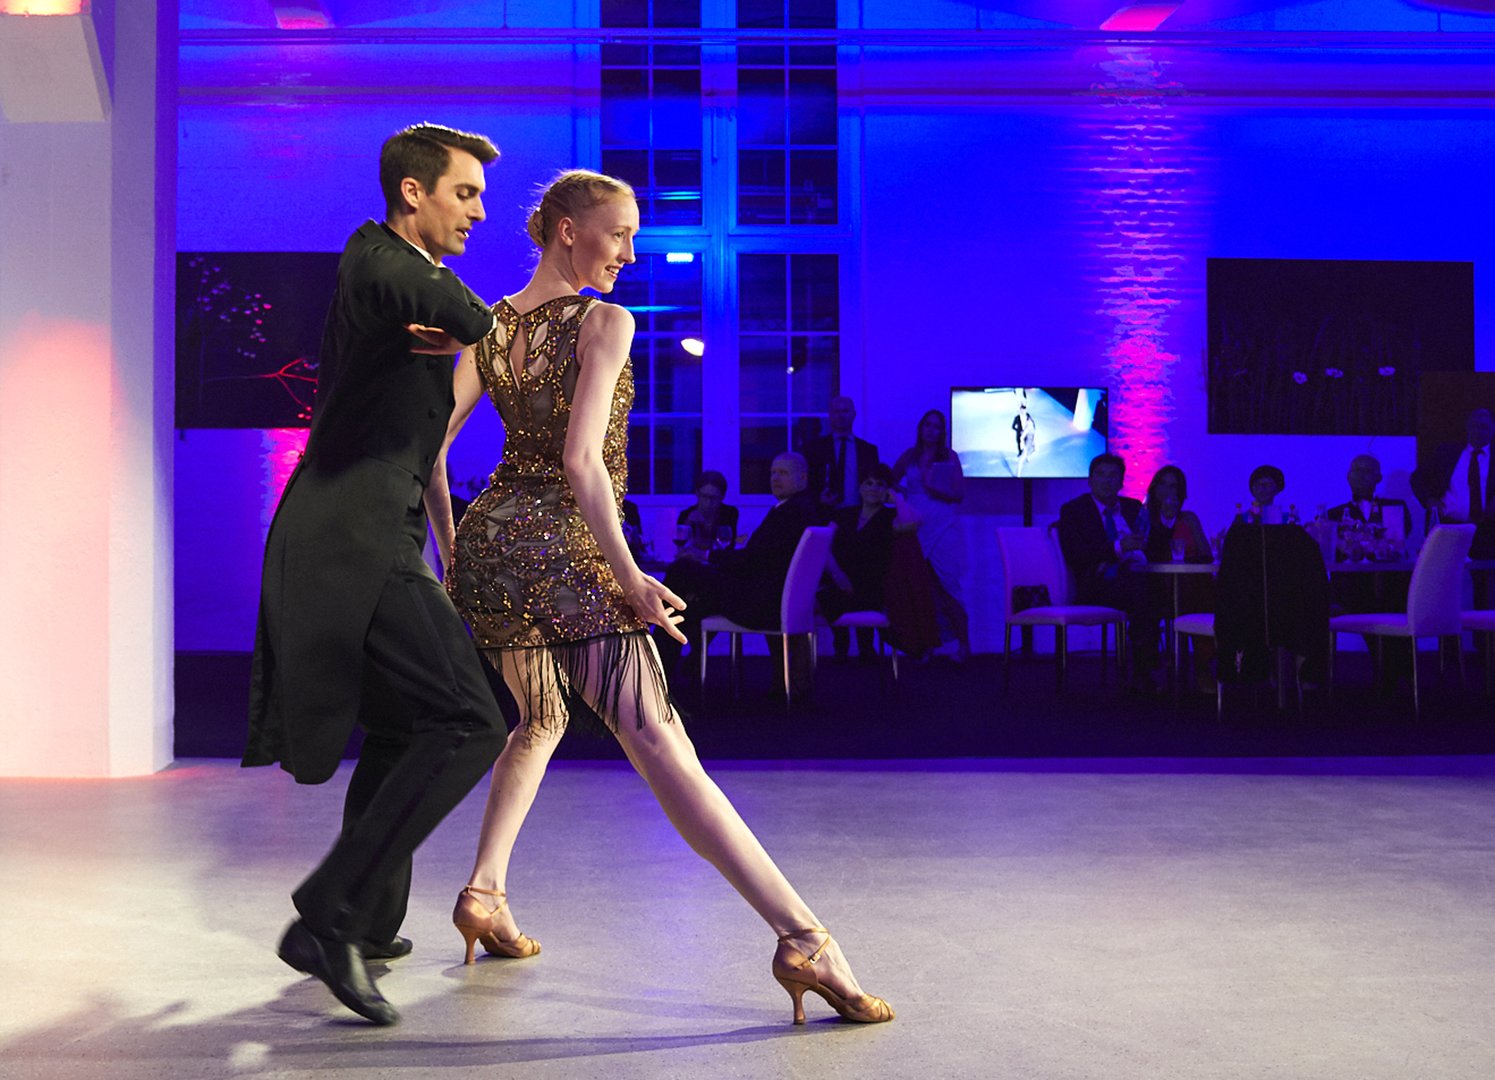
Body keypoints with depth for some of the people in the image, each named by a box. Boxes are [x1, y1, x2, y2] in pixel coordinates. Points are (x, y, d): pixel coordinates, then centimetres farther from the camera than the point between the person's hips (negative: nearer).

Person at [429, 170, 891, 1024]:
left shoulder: (490, 327, 12)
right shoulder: (605, 322, -8)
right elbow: (580, 460, -18)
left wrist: (450, 548, 20)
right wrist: (629, 576, -14)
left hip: (490, 541, 7)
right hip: (565, 549, -7)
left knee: (542, 720, 30)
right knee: (660, 744, -14)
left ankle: (485, 892, 24)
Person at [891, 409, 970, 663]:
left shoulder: (949, 456, 6)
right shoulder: (909, 456, 12)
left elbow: (959, 494, 0)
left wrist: (934, 488, -12)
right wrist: (901, 490, 4)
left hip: (943, 527, -3)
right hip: (915, 527, 3)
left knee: (945, 586, -8)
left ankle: (963, 643, -2)